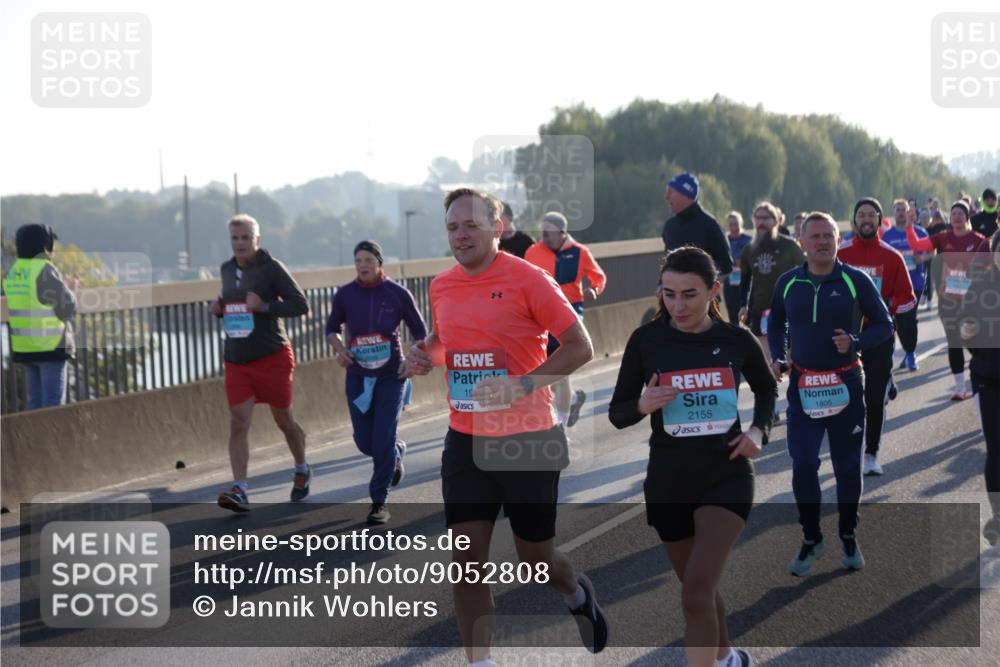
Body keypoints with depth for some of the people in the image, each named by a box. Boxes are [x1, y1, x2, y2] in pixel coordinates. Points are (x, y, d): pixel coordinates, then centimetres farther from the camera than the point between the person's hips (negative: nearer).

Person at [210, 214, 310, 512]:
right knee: (238, 423, -9)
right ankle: (239, 490, -15)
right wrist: (218, 308, 3)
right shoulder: (226, 270, 10)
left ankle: (302, 470, 36)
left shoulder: (272, 268, -9)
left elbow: (301, 306, -13)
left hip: (273, 357, -4)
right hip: (237, 361, 4)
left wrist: (264, 306, -25)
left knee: (284, 419, 9)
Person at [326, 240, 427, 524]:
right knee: (365, 442, 7)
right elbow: (332, 328, 13)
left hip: (391, 375, -3)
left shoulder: (398, 293, -6)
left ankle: (379, 502, 4)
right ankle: (397, 452, 42)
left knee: (383, 440, -9)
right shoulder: (345, 295, -1)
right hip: (357, 376, 3)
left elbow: (420, 332, 3)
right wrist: (340, 349, -7)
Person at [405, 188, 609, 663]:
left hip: (528, 442, -4)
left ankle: (577, 595, 44)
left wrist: (525, 383, -23)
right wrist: (427, 355, 1)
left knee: (534, 558, 9)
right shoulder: (441, 287, 4)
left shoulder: (528, 279, -13)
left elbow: (580, 347, -11)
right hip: (465, 442, 4)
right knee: (467, 560, -3)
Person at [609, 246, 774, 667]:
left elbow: (767, 389, 16)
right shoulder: (646, 340, -7)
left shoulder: (736, 340, -5)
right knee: (698, 588, 19)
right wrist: (642, 405, -22)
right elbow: (617, 414, -1)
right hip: (669, 480, 2)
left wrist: (759, 430, -2)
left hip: (726, 476, -2)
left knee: (697, 591, -18)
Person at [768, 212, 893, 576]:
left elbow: (884, 325, 0)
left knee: (847, 465, 9)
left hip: (845, 385, -1)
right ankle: (811, 539, 11)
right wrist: (777, 357, 2)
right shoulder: (788, 283, 2)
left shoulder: (856, 281, -5)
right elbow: (775, 324, 18)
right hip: (802, 385, 1)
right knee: (802, 464, -5)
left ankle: (849, 537, 27)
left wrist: (855, 342, -17)